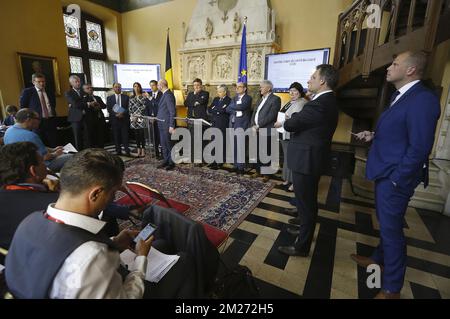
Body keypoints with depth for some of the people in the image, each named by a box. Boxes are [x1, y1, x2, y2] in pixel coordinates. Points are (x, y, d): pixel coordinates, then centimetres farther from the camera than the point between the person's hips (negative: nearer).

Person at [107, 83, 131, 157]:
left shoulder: (126, 97, 9)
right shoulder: (109, 98, 11)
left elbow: (128, 108, 1)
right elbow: (109, 109, 3)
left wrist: (123, 113, -16)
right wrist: (116, 114, -13)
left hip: (124, 119, -1)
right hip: (114, 119, 1)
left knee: (125, 135, -4)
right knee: (116, 136, 3)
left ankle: (127, 151, -2)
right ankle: (118, 151, 10)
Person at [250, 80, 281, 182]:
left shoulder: (275, 99, -7)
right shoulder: (262, 99, 19)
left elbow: (271, 116, -17)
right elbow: (255, 112, 16)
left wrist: (258, 125, -15)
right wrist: (253, 125, 0)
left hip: (266, 131, -7)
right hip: (257, 130, 7)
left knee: (266, 153, 3)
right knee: (258, 152, 12)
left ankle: (267, 174, 16)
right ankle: (258, 171, 25)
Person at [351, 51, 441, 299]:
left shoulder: (422, 100, -20)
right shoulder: (400, 95, 11)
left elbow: (419, 148, -24)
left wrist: (396, 180, -19)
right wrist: (373, 136, 3)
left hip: (395, 178, -9)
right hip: (385, 174, 9)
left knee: (392, 229, 4)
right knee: (386, 223, 24)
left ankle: (392, 288, 24)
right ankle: (379, 259, 46)